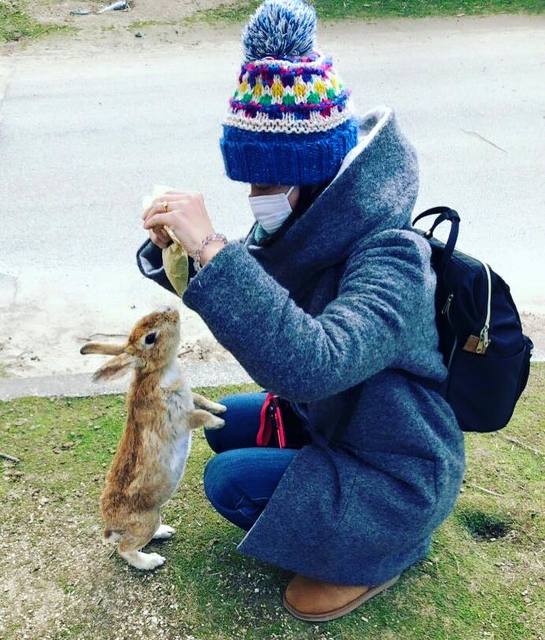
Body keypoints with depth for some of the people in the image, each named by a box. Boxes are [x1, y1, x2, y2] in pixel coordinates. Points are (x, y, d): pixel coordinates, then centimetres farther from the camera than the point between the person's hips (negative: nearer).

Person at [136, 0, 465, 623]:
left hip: (397, 477, -8)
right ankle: (350, 530, 21)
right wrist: (173, 247, -21)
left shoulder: (390, 259, -34)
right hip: (333, 415, 8)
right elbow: (239, 285, 1)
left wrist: (211, 248, -48)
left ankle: (374, 556, 9)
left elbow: (313, 365, -49)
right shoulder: (309, 228, -9)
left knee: (229, 479, -12)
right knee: (225, 423, 12)